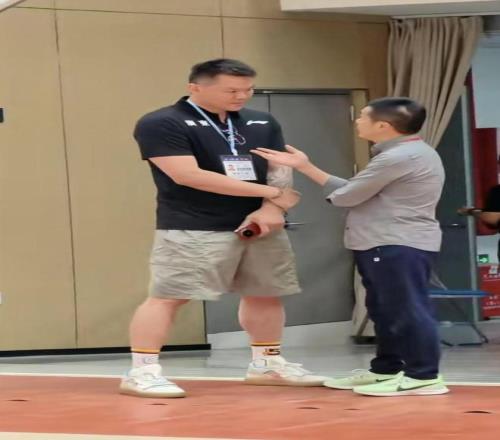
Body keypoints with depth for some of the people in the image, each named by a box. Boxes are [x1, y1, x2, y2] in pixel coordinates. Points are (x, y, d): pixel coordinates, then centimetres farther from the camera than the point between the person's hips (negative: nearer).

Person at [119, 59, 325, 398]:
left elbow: (281, 170, 10)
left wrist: (270, 210, -14)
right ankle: (142, 372, -4)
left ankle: (268, 364, 28)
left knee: (266, 294, 12)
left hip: (259, 226, 6)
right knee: (167, 296, -9)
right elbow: (188, 175, -19)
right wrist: (271, 193, -15)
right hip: (192, 230, -6)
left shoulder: (263, 124, 12)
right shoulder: (161, 124, -10)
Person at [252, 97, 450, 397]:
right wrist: (304, 166, 13)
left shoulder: (398, 157, -19)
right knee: (388, 311, 16)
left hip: (398, 246, -11)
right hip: (389, 244, 11)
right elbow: (359, 193, 13)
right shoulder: (408, 154, 17)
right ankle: (386, 369, 24)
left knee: (407, 309, -9)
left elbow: (347, 196, -13)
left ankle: (423, 376, -7)